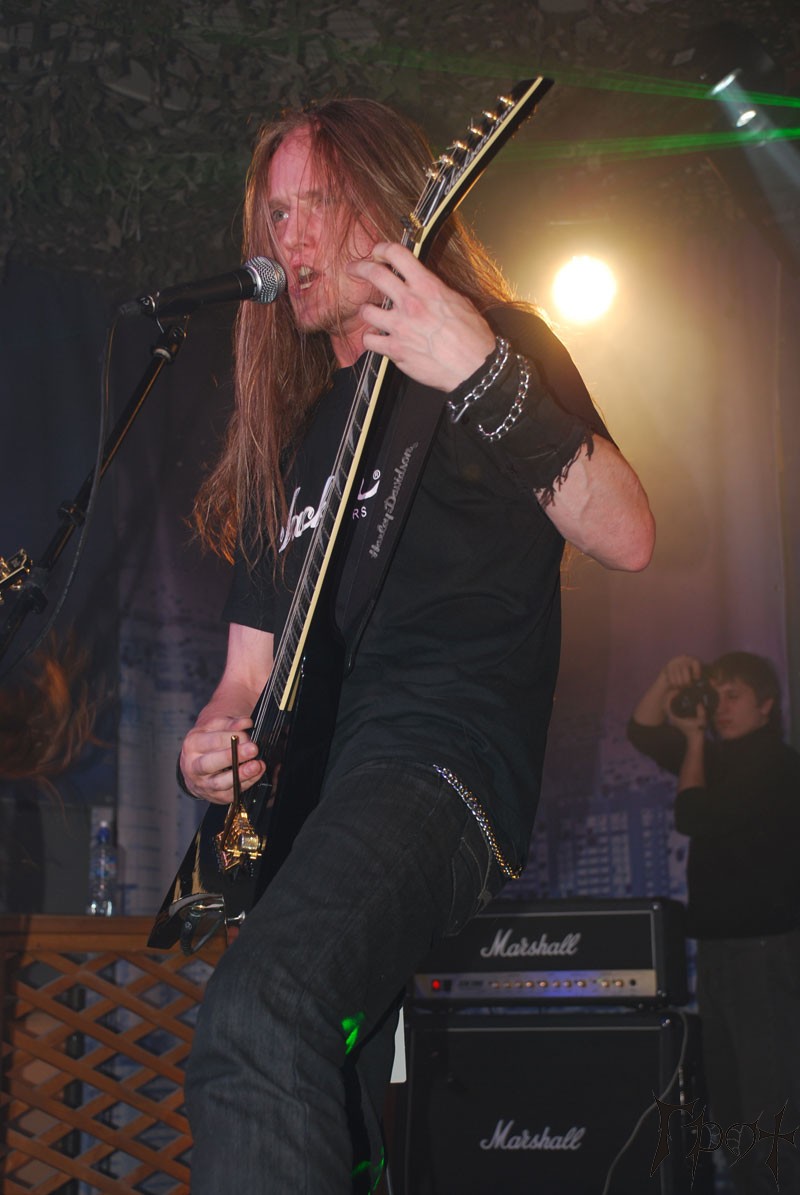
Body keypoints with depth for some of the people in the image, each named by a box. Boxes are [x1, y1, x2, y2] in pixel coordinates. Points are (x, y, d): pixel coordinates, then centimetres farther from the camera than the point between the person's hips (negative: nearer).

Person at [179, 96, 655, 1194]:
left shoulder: (494, 341, 6)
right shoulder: (291, 433, 25)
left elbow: (628, 538, -11)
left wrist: (481, 376, -23)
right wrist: (217, 741, 3)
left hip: (443, 761, -8)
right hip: (301, 792, 8)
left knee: (258, 1013, -35)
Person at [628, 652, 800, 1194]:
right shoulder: (721, 758, 16)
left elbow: (693, 816, -14)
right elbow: (644, 732, 18)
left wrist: (695, 741, -2)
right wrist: (668, 683, 1)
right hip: (718, 946, 9)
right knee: (731, 1113, 10)